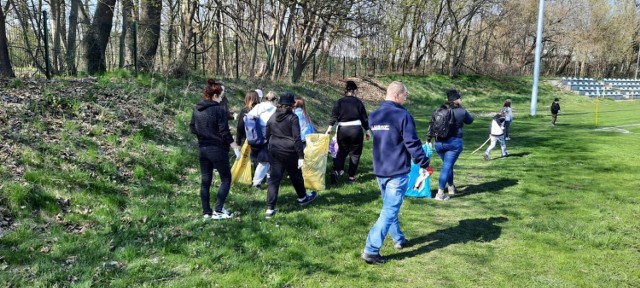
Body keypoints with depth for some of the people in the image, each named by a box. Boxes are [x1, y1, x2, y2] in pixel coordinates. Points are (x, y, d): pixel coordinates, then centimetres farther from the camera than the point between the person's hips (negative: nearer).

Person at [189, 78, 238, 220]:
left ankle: (206, 212, 16)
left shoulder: (196, 109, 4)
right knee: (226, 179, 7)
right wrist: (235, 146, -8)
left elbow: (192, 128, 12)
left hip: (202, 149, 7)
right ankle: (218, 210, 3)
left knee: (205, 180, 12)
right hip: (218, 149, -6)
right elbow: (225, 132, -17)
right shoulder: (219, 109, -16)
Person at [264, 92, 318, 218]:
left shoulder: (272, 117, 6)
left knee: (274, 179, 3)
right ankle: (302, 198, 41)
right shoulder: (293, 117, -10)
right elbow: (297, 138, -15)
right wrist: (301, 156, -14)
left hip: (275, 151, 4)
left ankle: (270, 209, -3)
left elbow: (267, 136, 11)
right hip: (289, 152, -4)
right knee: (296, 175, 18)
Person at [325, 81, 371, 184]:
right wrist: (367, 130, 13)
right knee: (355, 153, 10)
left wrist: (330, 127, -3)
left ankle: (336, 171, -4)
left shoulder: (340, 102, 4)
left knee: (341, 151, 17)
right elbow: (364, 117, 5)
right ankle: (351, 176, 13)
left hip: (342, 129, 2)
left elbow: (334, 115, -4)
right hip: (356, 129, -2)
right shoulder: (358, 102, 2)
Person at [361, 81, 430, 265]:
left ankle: (399, 240, 36)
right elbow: (412, 143, -15)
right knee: (390, 211, -5)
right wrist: (424, 163, -6)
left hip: (380, 170, 8)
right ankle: (371, 250, -8)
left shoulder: (373, 116, 9)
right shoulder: (403, 115, -15)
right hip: (397, 171, -8)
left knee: (389, 207, 22)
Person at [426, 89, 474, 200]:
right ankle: (440, 193, -9)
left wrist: (428, 139, 9)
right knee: (447, 166, -4)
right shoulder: (461, 112, -6)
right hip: (454, 142, -5)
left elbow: (432, 125, 3)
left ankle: (451, 188, 35)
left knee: (447, 165, 22)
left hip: (439, 142, 5)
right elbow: (470, 120, 13)